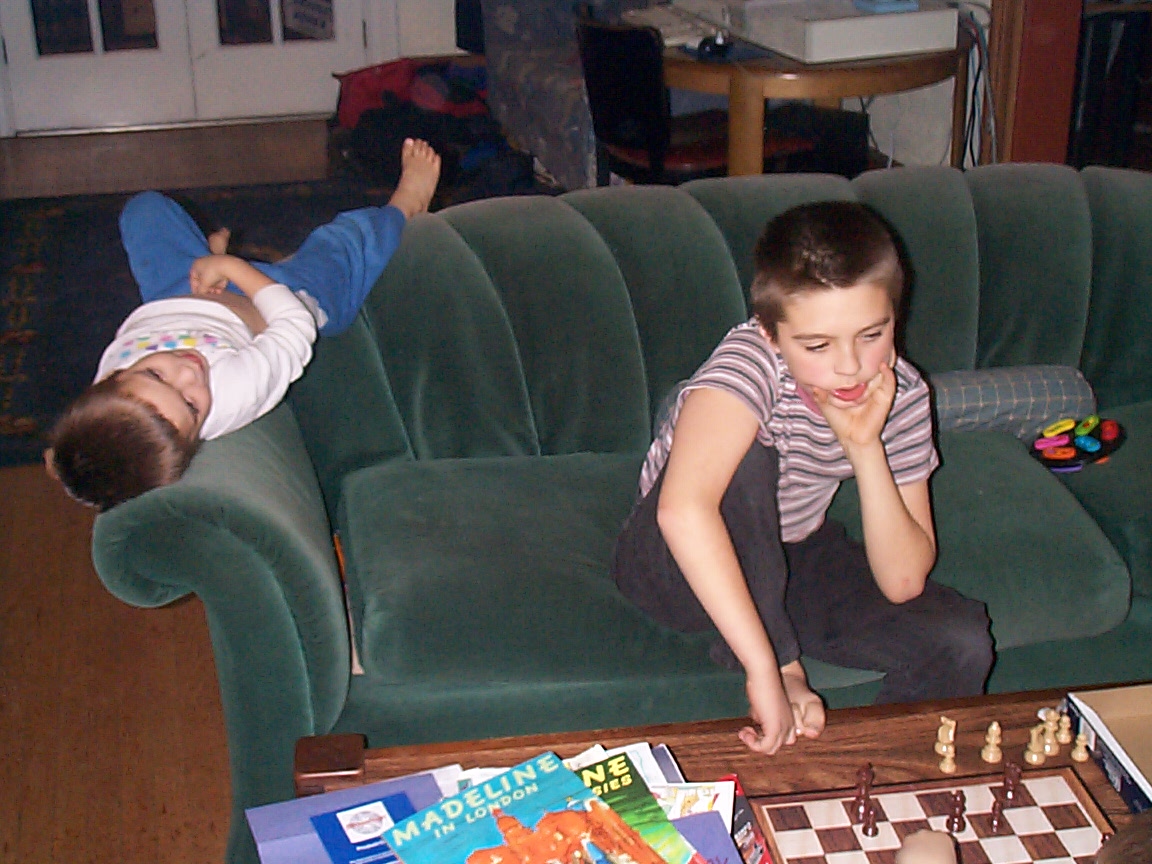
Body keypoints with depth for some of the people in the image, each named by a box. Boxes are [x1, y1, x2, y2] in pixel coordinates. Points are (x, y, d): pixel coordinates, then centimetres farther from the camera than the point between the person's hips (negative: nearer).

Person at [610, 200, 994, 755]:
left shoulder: (902, 396, -14)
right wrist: (771, 669, -50)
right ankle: (785, 660, -21)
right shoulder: (752, 361, -31)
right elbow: (682, 508, -50)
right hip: (680, 564, -5)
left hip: (791, 560, 5)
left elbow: (901, 581, -17)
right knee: (746, 456, -36)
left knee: (960, 641, -17)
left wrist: (865, 447, -30)